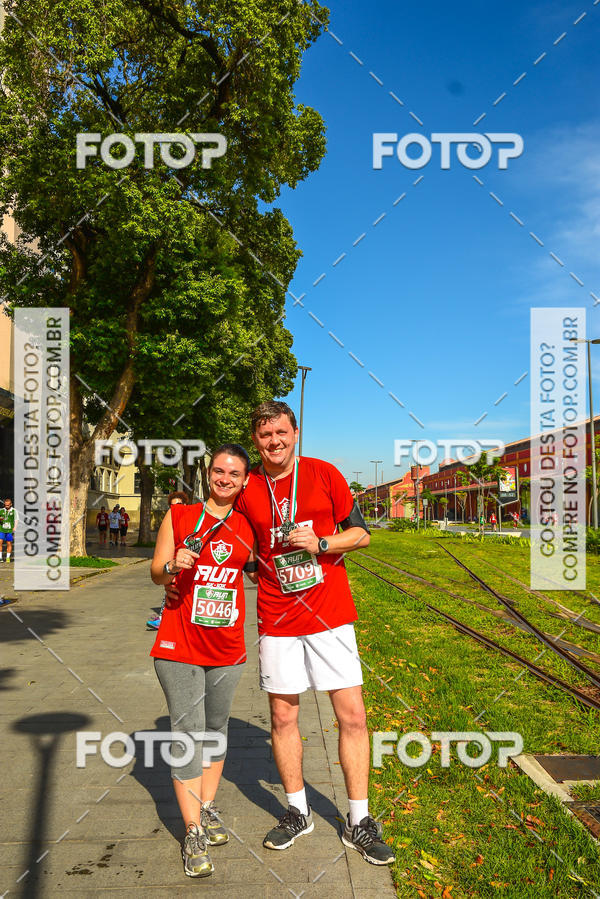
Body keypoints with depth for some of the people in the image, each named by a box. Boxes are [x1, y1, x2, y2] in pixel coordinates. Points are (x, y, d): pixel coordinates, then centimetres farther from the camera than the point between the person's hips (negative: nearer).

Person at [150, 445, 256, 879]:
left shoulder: (247, 527, 3)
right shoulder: (178, 516, -3)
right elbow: (156, 571, 0)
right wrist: (173, 566, -20)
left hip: (228, 647, 3)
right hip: (180, 646, -3)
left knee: (216, 728, 16)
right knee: (188, 732, -2)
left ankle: (208, 809, 35)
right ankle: (194, 834, 9)